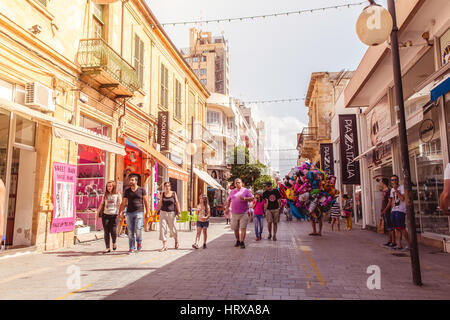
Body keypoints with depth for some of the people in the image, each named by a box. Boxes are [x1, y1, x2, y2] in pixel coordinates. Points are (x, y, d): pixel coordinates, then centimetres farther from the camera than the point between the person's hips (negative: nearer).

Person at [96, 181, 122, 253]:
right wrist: (97, 213, 13)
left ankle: (114, 243, 20)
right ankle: (107, 248, 11)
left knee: (113, 231, -10)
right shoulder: (105, 195, 12)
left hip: (114, 215, -3)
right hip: (105, 215, 3)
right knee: (106, 232, 2)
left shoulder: (117, 195, 2)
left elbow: (120, 205, -4)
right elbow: (101, 204, 15)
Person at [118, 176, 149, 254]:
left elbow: (146, 202, 5)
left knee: (138, 229, -15)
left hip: (139, 212, -3)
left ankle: (139, 242, 13)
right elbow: (123, 203, 14)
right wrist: (120, 212, 4)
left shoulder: (142, 190, 4)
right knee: (130, 232, 2)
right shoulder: (127, 191, 12)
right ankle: (131, 248, 12)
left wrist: (147, 213, 0)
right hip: (129, 213, 3)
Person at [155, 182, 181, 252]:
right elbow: (160, 204, 10)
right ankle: (164, 245, -4)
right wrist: (156, 212, 8)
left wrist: (178, 212, -7)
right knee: (163, 228, -7)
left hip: (171, 213, -2)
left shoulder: (173, 193, 1)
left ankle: (176, 241, 34)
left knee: (172, 229, 6)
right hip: (163, 212, 2)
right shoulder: (162, 194, 6)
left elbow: (177, 203, 0)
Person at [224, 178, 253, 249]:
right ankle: (238, 241, 28)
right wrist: (227, 207, 8)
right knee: (235, 229, 10)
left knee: (243, 228, -9)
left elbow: (252, 198, -2)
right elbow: (228, 200, 22)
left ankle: (242, 242, -5)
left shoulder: (246, 190, 4)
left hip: (243, 213, -4)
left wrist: (244, 198, -17)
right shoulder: (232, 191, 15)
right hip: (234, 213, 4)